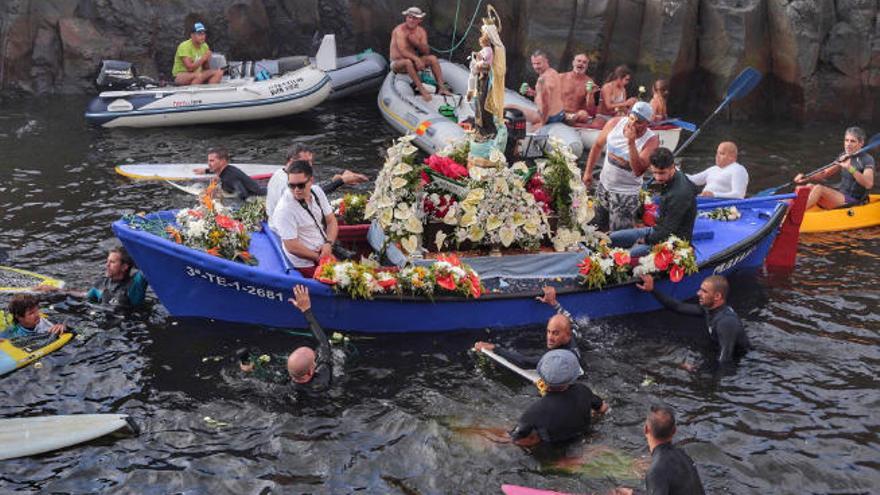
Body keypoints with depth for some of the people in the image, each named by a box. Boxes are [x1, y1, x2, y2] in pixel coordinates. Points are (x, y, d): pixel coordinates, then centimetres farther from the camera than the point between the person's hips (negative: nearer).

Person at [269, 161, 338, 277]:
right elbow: (292, 247, -20)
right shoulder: (285, 209, -21)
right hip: (307, 265, -7)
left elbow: (331, 221, 8)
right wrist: (318, 257, -12)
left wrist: (328, 244, -9)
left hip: (326, 251, 7)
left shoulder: (317, 191, -1)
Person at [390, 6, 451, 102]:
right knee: (408, 62, -37)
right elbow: (402, 51, -29)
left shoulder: (421, 31, 2)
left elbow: (426, 52, -4)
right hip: (398, 63, -6)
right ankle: (422, 90, -39)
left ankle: (441, 87, -19)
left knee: (432, 58, -13)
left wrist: (417, 43, -22)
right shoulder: (400, 30, -18)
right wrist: (416, 59, -42)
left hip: (412, 62, 6)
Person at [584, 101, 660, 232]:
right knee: (597, 227, 20)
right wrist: (588, 171, 6)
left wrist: (631, 143, -38)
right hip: (604, 185, 4)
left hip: (626, 193, -4)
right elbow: (598, 146, 4)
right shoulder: (614, 123, -13)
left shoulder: (651, 140, -23)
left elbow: (638, 171, -33)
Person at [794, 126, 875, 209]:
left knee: (818, 188, -28)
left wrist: (850, 168, -36)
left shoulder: (867, 160, -10)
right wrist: (807, 179, -4)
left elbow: (869, 184, -26)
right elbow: (826, 173, 13)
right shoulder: (844, 157, 14)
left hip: (854, 201, -8)